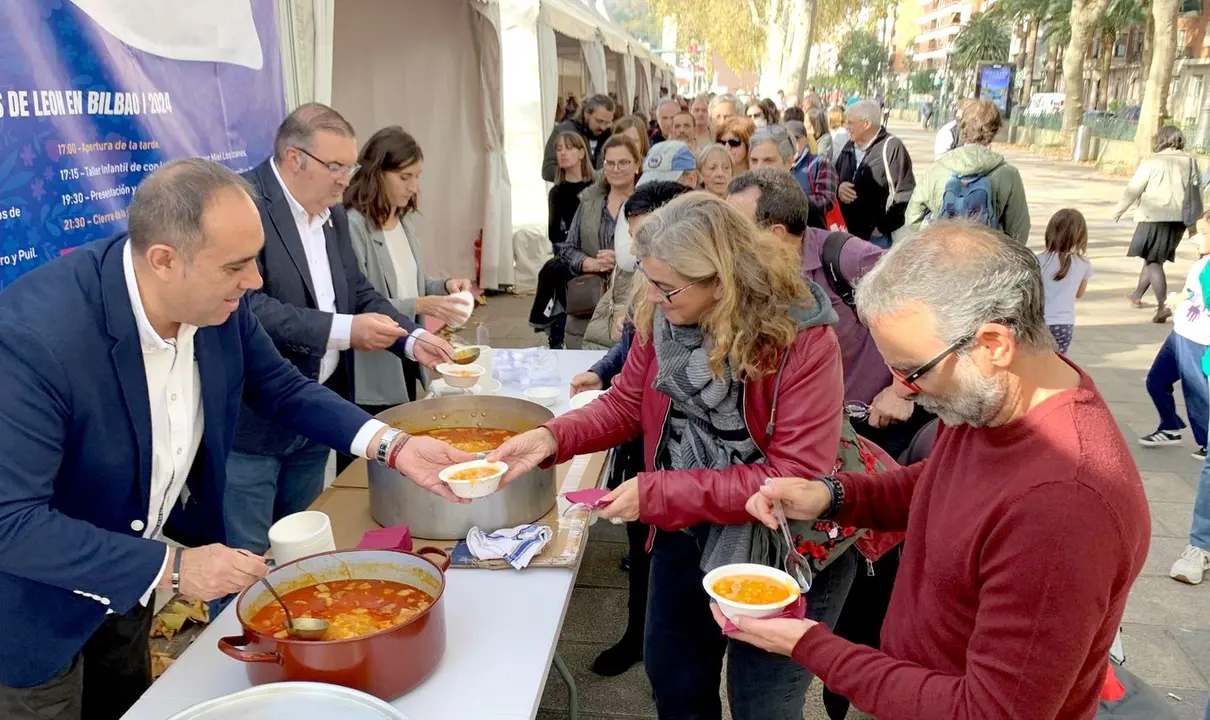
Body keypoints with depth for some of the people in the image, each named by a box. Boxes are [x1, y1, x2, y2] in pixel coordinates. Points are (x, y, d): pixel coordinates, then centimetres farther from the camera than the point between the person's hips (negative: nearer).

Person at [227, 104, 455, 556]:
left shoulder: (333, 213, 11)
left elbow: (357, 290, 16)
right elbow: (248, 307, -26)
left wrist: (412, 339, 0)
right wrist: (344, 331, -24)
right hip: (253, 420, -8)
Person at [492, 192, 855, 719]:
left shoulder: (803, 340, -27)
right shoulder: (659, 316, -10)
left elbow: (797, 475, -28)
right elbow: (626, 404, 1)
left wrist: (659, 492, -29)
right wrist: (552, 437, -18)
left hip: (779, 545, -5)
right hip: (686, 531, 5)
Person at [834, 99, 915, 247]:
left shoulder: (890, 147, -13)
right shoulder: (849, 147, 12)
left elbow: (905, 194, -15)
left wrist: (883, 227, -13)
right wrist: (838, 188, 0)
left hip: (878, 236, -7)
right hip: (849, 233, 7)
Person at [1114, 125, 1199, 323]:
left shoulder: (1152, 163, -9)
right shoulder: (1190, 162, 4)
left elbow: (1133, 190, -5)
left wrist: (1118, 210, 10)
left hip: (1155, 218, -5)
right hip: (1179, 219, 5)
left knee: (1154, 261, -1)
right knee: (1154, 257, 20)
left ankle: (1163, 305, -13)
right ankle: (1137, 294, 36)